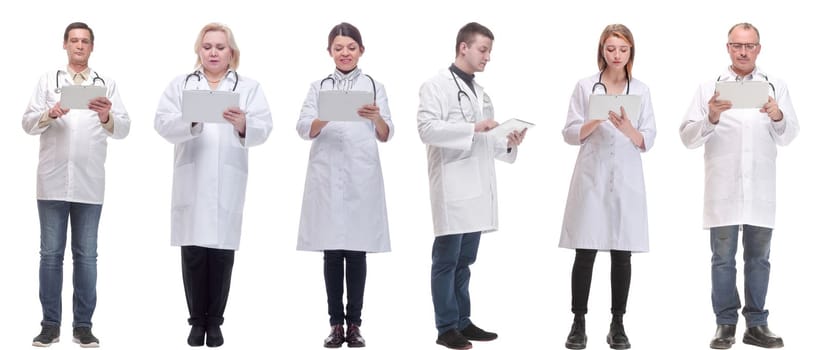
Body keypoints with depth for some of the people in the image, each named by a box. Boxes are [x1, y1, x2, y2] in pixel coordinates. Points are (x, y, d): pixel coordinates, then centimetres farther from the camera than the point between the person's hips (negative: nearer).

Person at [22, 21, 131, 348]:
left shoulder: (106, 84, 9)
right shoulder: (48, 80, 10)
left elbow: (123, 129, 0)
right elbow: (28, 123, 2)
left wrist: (107, 117, -22)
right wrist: (50, 114, -18)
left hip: (89, 183, 0)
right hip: (53, 181, 0)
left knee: (86, 255, 4)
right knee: (50, 254, 3)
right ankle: (50, 324, 9)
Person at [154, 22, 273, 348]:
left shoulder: (249, 87, 12)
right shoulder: (180, 85, 14)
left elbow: (262, 130, -1)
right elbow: (162, 124, -1)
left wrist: (242, 123, -23)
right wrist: (192, 120, -20)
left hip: (228, 184, 0)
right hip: (191, 182, 0)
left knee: (222, 253, 0)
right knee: (193, 253, -1)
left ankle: (214, 321, 10)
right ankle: (197, 320, 10)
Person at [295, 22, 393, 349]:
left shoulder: (374, 86, 8)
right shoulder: (318, 87, 9)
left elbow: (386, 136, 1)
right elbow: (304, 129, -4)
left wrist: (377, 118, -21)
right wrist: (326, 117, -25)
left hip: (361, 177, 0)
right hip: (327, 177, 1)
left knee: (356, 252, 1)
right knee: (332, 252, 2)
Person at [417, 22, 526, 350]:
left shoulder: (481, 93, 20)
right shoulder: (437, 85, -3)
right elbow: (427, 128, -16)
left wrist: (509, 143, 2)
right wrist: (473, 128, -19)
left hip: (477, 187, 7)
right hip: (451, 186, -7)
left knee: (464, 260, 11)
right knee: (446, 259, -2)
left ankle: (462, 322, 16)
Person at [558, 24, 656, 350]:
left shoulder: (641, 90, 7)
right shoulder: (585, 86, 3)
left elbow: (648, 141, 1)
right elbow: (570, 134, 0)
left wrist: (628, 129, -19)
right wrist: (596, 121, -17)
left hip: (627, 181, 1)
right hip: (591, 178, -1)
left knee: (622, 254, 4)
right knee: (585, 253, -1)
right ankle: (578, 323, 7)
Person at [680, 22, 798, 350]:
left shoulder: (775, 87, 8)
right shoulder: (709, 88, 4)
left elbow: (788, 136, 1)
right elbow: (688, 137, -1)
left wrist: (777, 116, -20)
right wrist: (712, 118, -19)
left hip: (760, 190, 1)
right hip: (722, 190, -1)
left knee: (758, 258, 7)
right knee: (723, 258, 3)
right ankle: (725, 324, 10)